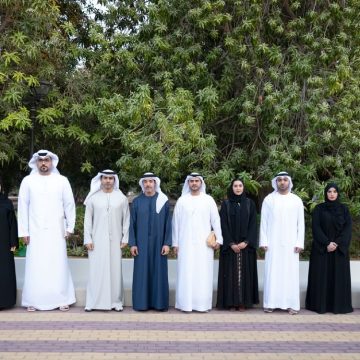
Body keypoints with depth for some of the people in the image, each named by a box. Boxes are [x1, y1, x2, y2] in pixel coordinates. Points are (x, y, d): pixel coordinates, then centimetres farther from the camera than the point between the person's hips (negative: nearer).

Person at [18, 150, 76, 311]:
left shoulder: (62, 180, 4)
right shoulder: (28, 181, 4)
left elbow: (69, 205, 5)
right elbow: (23, 206, 3)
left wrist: (70, 227, 1)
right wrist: (24, 231, -2)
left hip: (56, 231, 0)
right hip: (35, 231, 0)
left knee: (58, 265, 2)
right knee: (35, 266, 1)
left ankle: (62, 300, 9)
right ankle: (33, 301, 9)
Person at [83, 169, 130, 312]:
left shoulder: (122, 198, 4)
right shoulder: (93, 198, 4)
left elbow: (126, 219, 6)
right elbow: (88, 220, 4)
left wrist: (125, 238, 0)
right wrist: (87, 239, -2)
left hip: (115, 241, 0)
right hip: (97, 241, 0)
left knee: (115, 270, 2)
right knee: (96, 270, 0)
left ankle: (116, 301, 10)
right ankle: (93, 302, 6)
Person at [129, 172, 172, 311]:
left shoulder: (164, 201, 1)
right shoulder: (136, 202, 3)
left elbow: (168, 224, 0)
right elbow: (132, 224, 3)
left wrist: (167, 243, -7)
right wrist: (132, 243, -4)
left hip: (158, 243, 0)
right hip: (141, 243, 0)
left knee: (158, 271, 4)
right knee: (142, 272, 3)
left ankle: (159, 302, 11)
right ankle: (142, 302, 10)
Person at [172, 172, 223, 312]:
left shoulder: (208, 200, 5)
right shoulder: (182, 200, 6)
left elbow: (215, 220, 4)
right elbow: (176, 222, 6)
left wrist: (218, 239, -3)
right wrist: (175, 243, 3)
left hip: (204, 244, 0)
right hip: (186, 243, 0)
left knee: (203, 273, -1)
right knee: (186, 273, -1)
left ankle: (203, 303, 4)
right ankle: (186, 303, 3)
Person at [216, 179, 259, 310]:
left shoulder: (250, 203, 6)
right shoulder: (226, 204, 3)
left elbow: (253, 224, 0)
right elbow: (223, 225, -2)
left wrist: (246, 242, -12)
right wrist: (231, 243, -12)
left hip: (246, 245, 1)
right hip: (229, 245, 0)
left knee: (244, 272, 0)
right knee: (230, 272, -1)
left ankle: (243, 301, 5)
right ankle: (230, 301, 3)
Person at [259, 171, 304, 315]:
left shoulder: (297, 200, 6)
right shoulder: (269, 199, 4)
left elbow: (300, 223, 5)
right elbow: (263, 222, 3)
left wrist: (299, 243, -3)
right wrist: (264, 241, -4)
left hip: (290, 243, 1)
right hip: (273, 243, 0)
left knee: (291, 272, -1)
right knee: (272, 272, -2)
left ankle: (291, 304, 3)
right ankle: (270, 303, 2)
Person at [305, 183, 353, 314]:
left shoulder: (344, 209, 7)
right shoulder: (319, 209, 2)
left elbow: (348, 228, 0)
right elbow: (316, 228, -6)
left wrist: (338, 243, -14)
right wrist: (327, 243, -16)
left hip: (340, 248, 2)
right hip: (321, 248, -2)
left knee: (339, 276, 2)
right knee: (321, 276, -1)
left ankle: (339, 305, 8)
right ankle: (320, 304, 4)